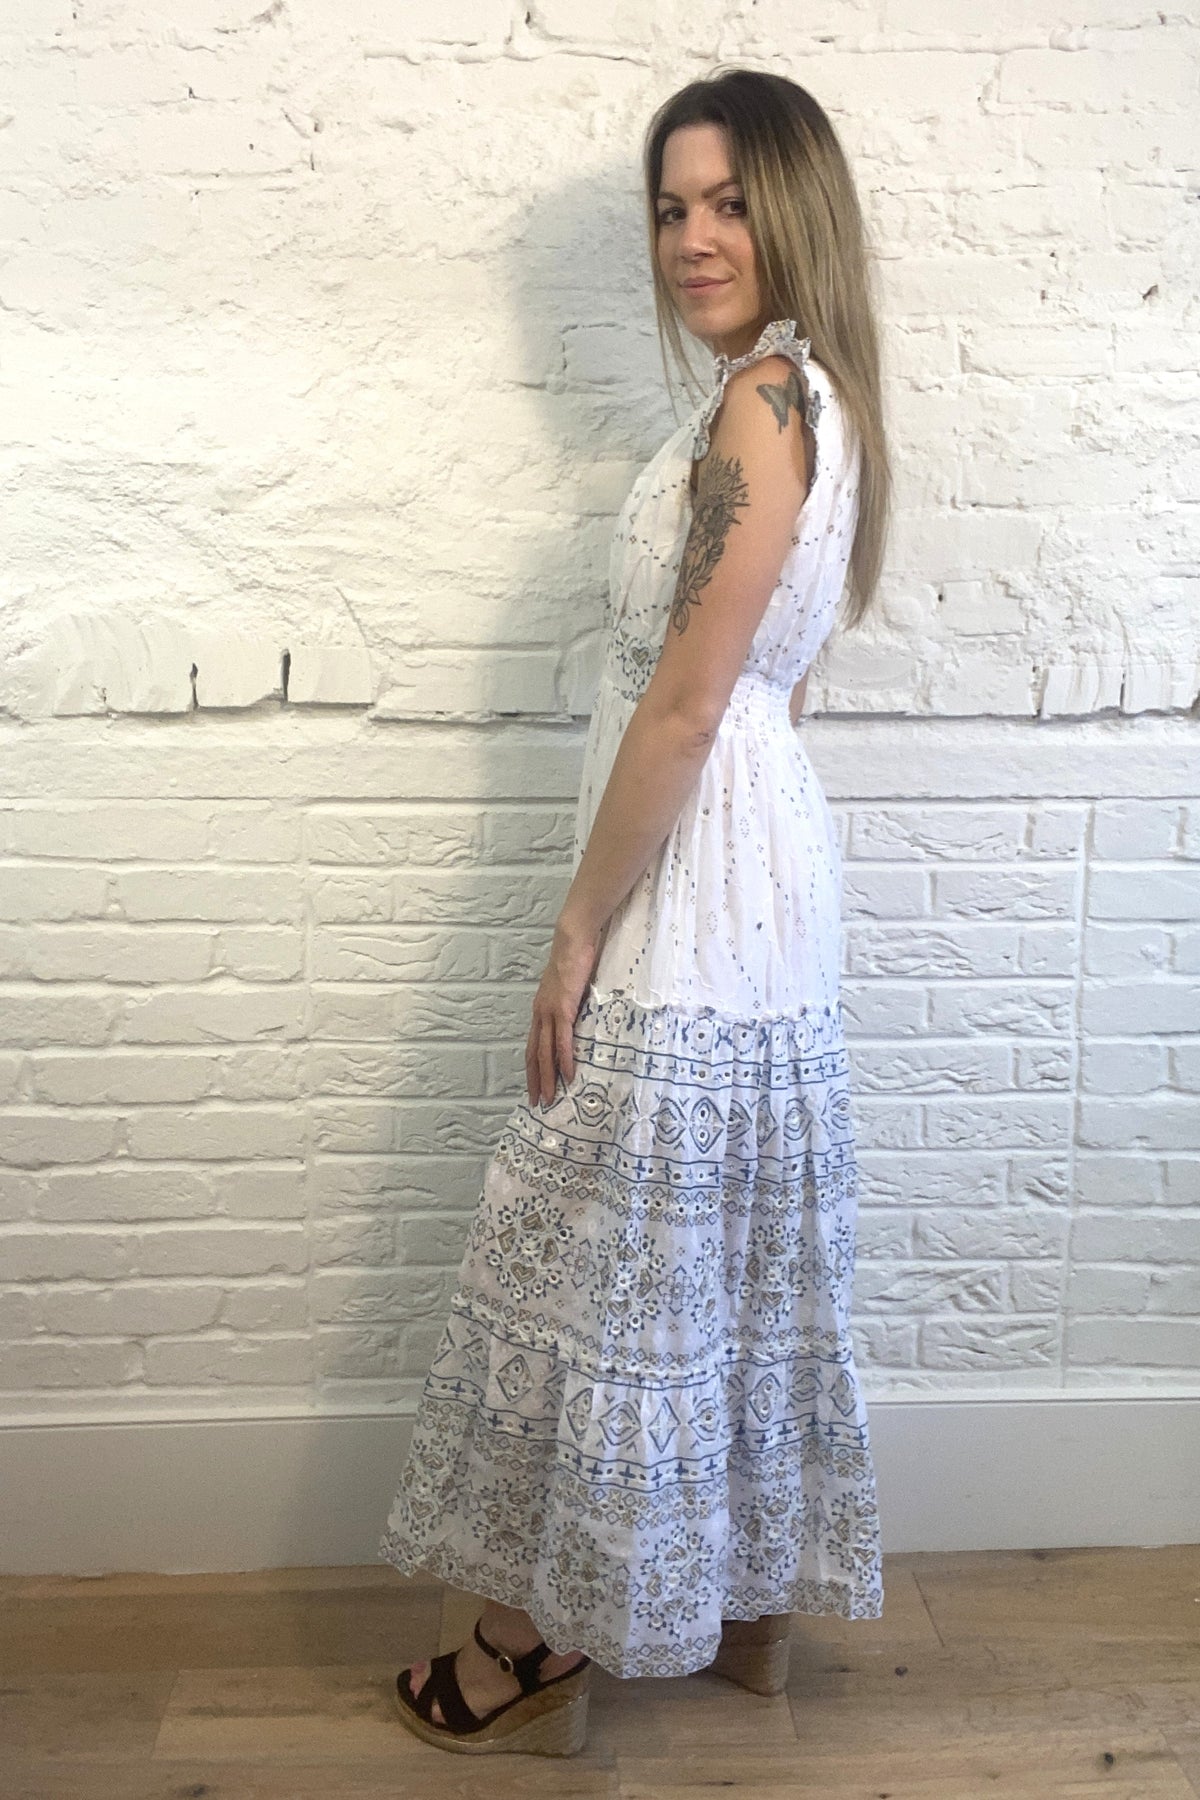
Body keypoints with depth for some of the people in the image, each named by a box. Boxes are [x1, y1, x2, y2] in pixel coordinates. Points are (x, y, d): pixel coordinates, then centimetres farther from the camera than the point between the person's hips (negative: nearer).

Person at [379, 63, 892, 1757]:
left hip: (694, 878, -10)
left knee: (606, 1251, 2)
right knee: (745, 1254, 17)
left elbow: (686, 698, -21)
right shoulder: (817, 398, 15)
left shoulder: (761, 399, -15)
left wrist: (580, 930, -15)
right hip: (766, 853, 10)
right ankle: (755, 1599, 34)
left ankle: (543, 1647, 20)